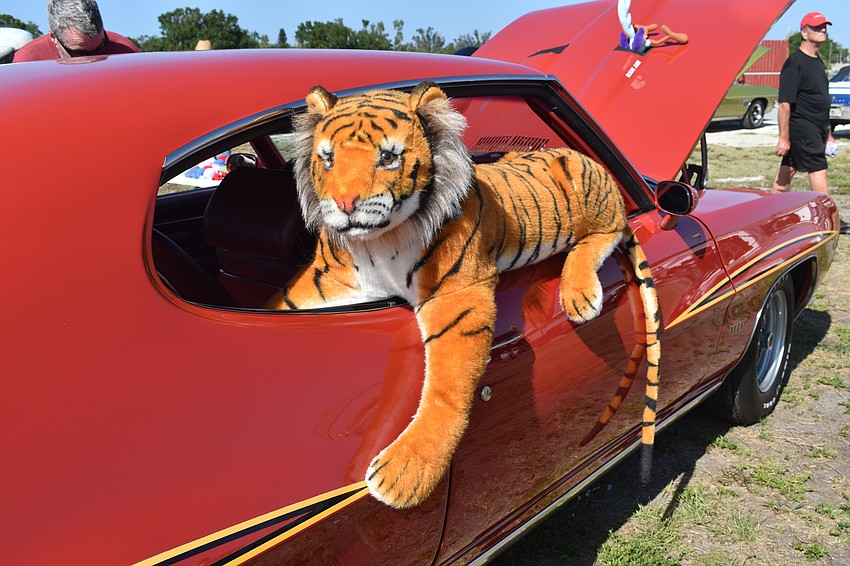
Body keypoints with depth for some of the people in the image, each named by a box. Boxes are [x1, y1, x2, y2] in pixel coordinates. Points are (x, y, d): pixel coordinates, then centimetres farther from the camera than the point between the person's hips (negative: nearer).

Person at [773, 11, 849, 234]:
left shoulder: (818, 63, 16)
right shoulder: (795, 63, -13)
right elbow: (785, 103, -17)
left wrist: (827, 133, 24)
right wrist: (783, 137, -20)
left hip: (816, 130, 9)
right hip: (802, 130, -9)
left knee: (788, 168, 12)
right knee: (818, 172, -7)